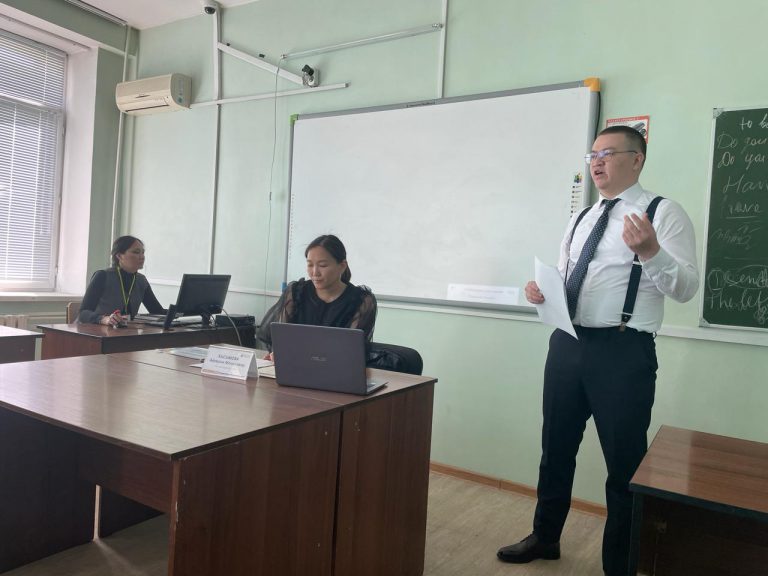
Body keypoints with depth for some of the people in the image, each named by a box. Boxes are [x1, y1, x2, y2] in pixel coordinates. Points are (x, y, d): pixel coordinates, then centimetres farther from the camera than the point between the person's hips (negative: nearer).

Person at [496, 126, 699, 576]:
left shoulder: (663, 213, -4)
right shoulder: (582, 219, 15)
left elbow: (687, 288, -14)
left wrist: (651, 251, -31)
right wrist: (543, 290, 0)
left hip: (623, 352, -6)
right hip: (567, 344, 7)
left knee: (624, 465, 7)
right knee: (556, 450, 19)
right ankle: (545, 538, 41)